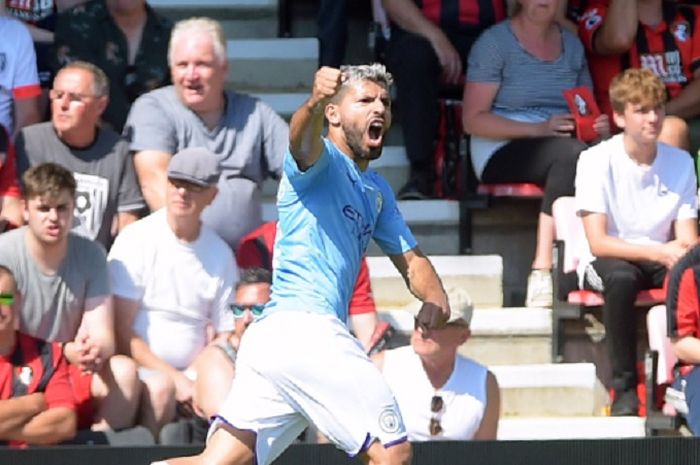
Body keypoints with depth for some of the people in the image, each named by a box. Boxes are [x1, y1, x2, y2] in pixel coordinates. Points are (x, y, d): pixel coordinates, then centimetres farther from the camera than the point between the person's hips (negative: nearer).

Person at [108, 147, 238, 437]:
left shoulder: (220, 254, 10)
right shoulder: (136, 240, -3)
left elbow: (226, 336, 12)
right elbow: (122, 333, -8)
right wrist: (175, 378, -17)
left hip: (192, 372, 4)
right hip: (141, 368, -4)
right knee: (159, 387, -36)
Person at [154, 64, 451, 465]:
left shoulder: (377, 191, 28)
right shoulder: (323, 162, 0)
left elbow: (410, 259, 28)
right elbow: (302, 140, -23)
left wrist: (435, 298, 4)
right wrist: (314, 103, -48)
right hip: (305, 327, -9)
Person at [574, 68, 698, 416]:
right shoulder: (597, 161, -12)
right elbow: (598, 242, -18)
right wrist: (659, 252, -30)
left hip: (661, 259, 3)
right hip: (606, 261, -3)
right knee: (621, 277, -39)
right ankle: (624, 386, -29)